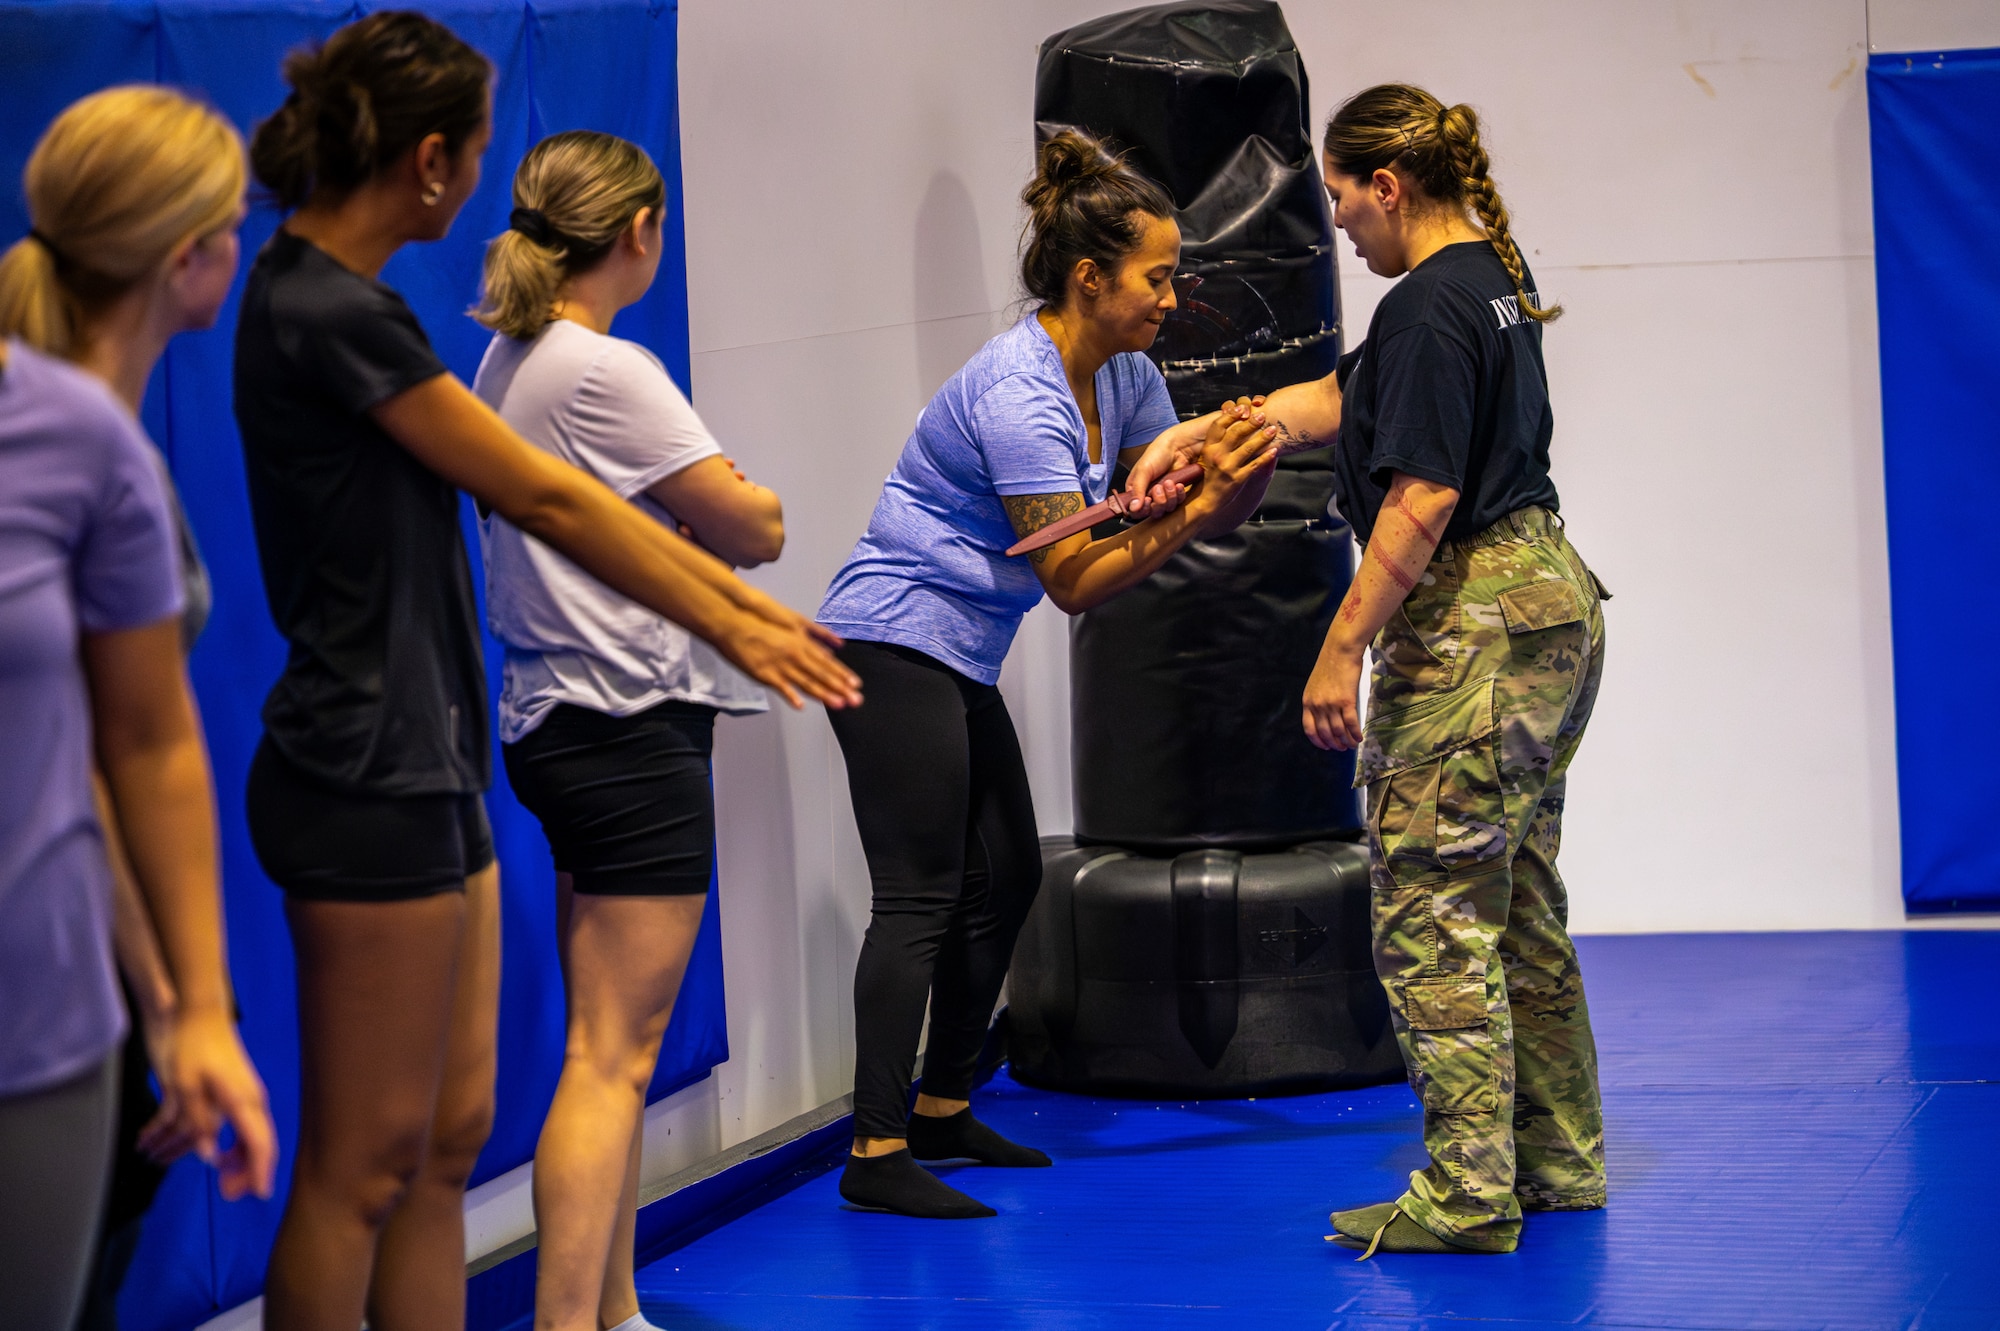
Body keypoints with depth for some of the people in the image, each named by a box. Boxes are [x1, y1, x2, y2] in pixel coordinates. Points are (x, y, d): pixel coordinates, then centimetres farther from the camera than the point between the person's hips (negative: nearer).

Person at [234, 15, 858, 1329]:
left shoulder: (335, 300, 13)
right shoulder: (328, 313, -18)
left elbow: (540, 487, 16)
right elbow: (542, 496, -12)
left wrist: (735, 590, 14)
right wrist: (730, 628, -3)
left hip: (427, 774, 10)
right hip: (368, 774, -10)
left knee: (450, 1143, 11)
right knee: (363, 1166, -3)